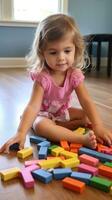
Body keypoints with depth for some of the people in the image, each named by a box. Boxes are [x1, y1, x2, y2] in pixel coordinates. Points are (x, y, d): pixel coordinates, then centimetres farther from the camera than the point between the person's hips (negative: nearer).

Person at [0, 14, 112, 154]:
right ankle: (82, 139, -40)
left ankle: (57, 126, -18)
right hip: (44, 114, -5)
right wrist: (21, 133, -49)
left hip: (64, 111, 5)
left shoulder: (75, 74, -19)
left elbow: (86, 101, -23)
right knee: (40, 125, -37)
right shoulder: (42, 77, -30)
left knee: (88, 116, -7)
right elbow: (33, 106, -38)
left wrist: (98, 127, -35)